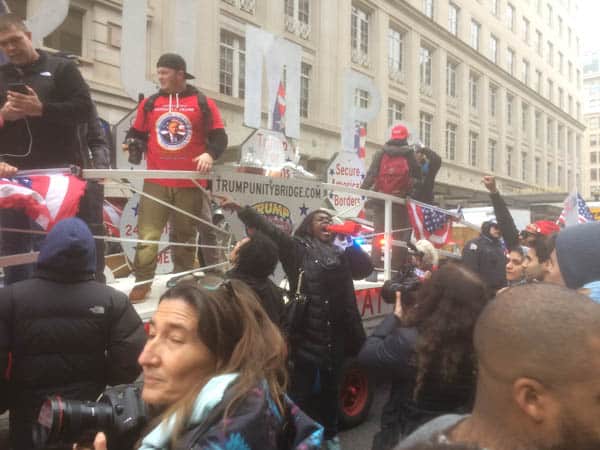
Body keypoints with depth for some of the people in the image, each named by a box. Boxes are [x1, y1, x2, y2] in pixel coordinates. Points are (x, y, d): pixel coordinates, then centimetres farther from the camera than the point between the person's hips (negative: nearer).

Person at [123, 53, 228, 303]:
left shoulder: (203, 103, 4)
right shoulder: (149, 103, 12)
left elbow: (219, 137, 1)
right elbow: (138, 133, 18)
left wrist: (210, 154, -17)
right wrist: (131, 143, -4)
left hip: (190, 184, -1)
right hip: (156, 183, 1)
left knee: (185, 235, 10)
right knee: (147, 235, -6)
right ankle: (142, 283, 2)